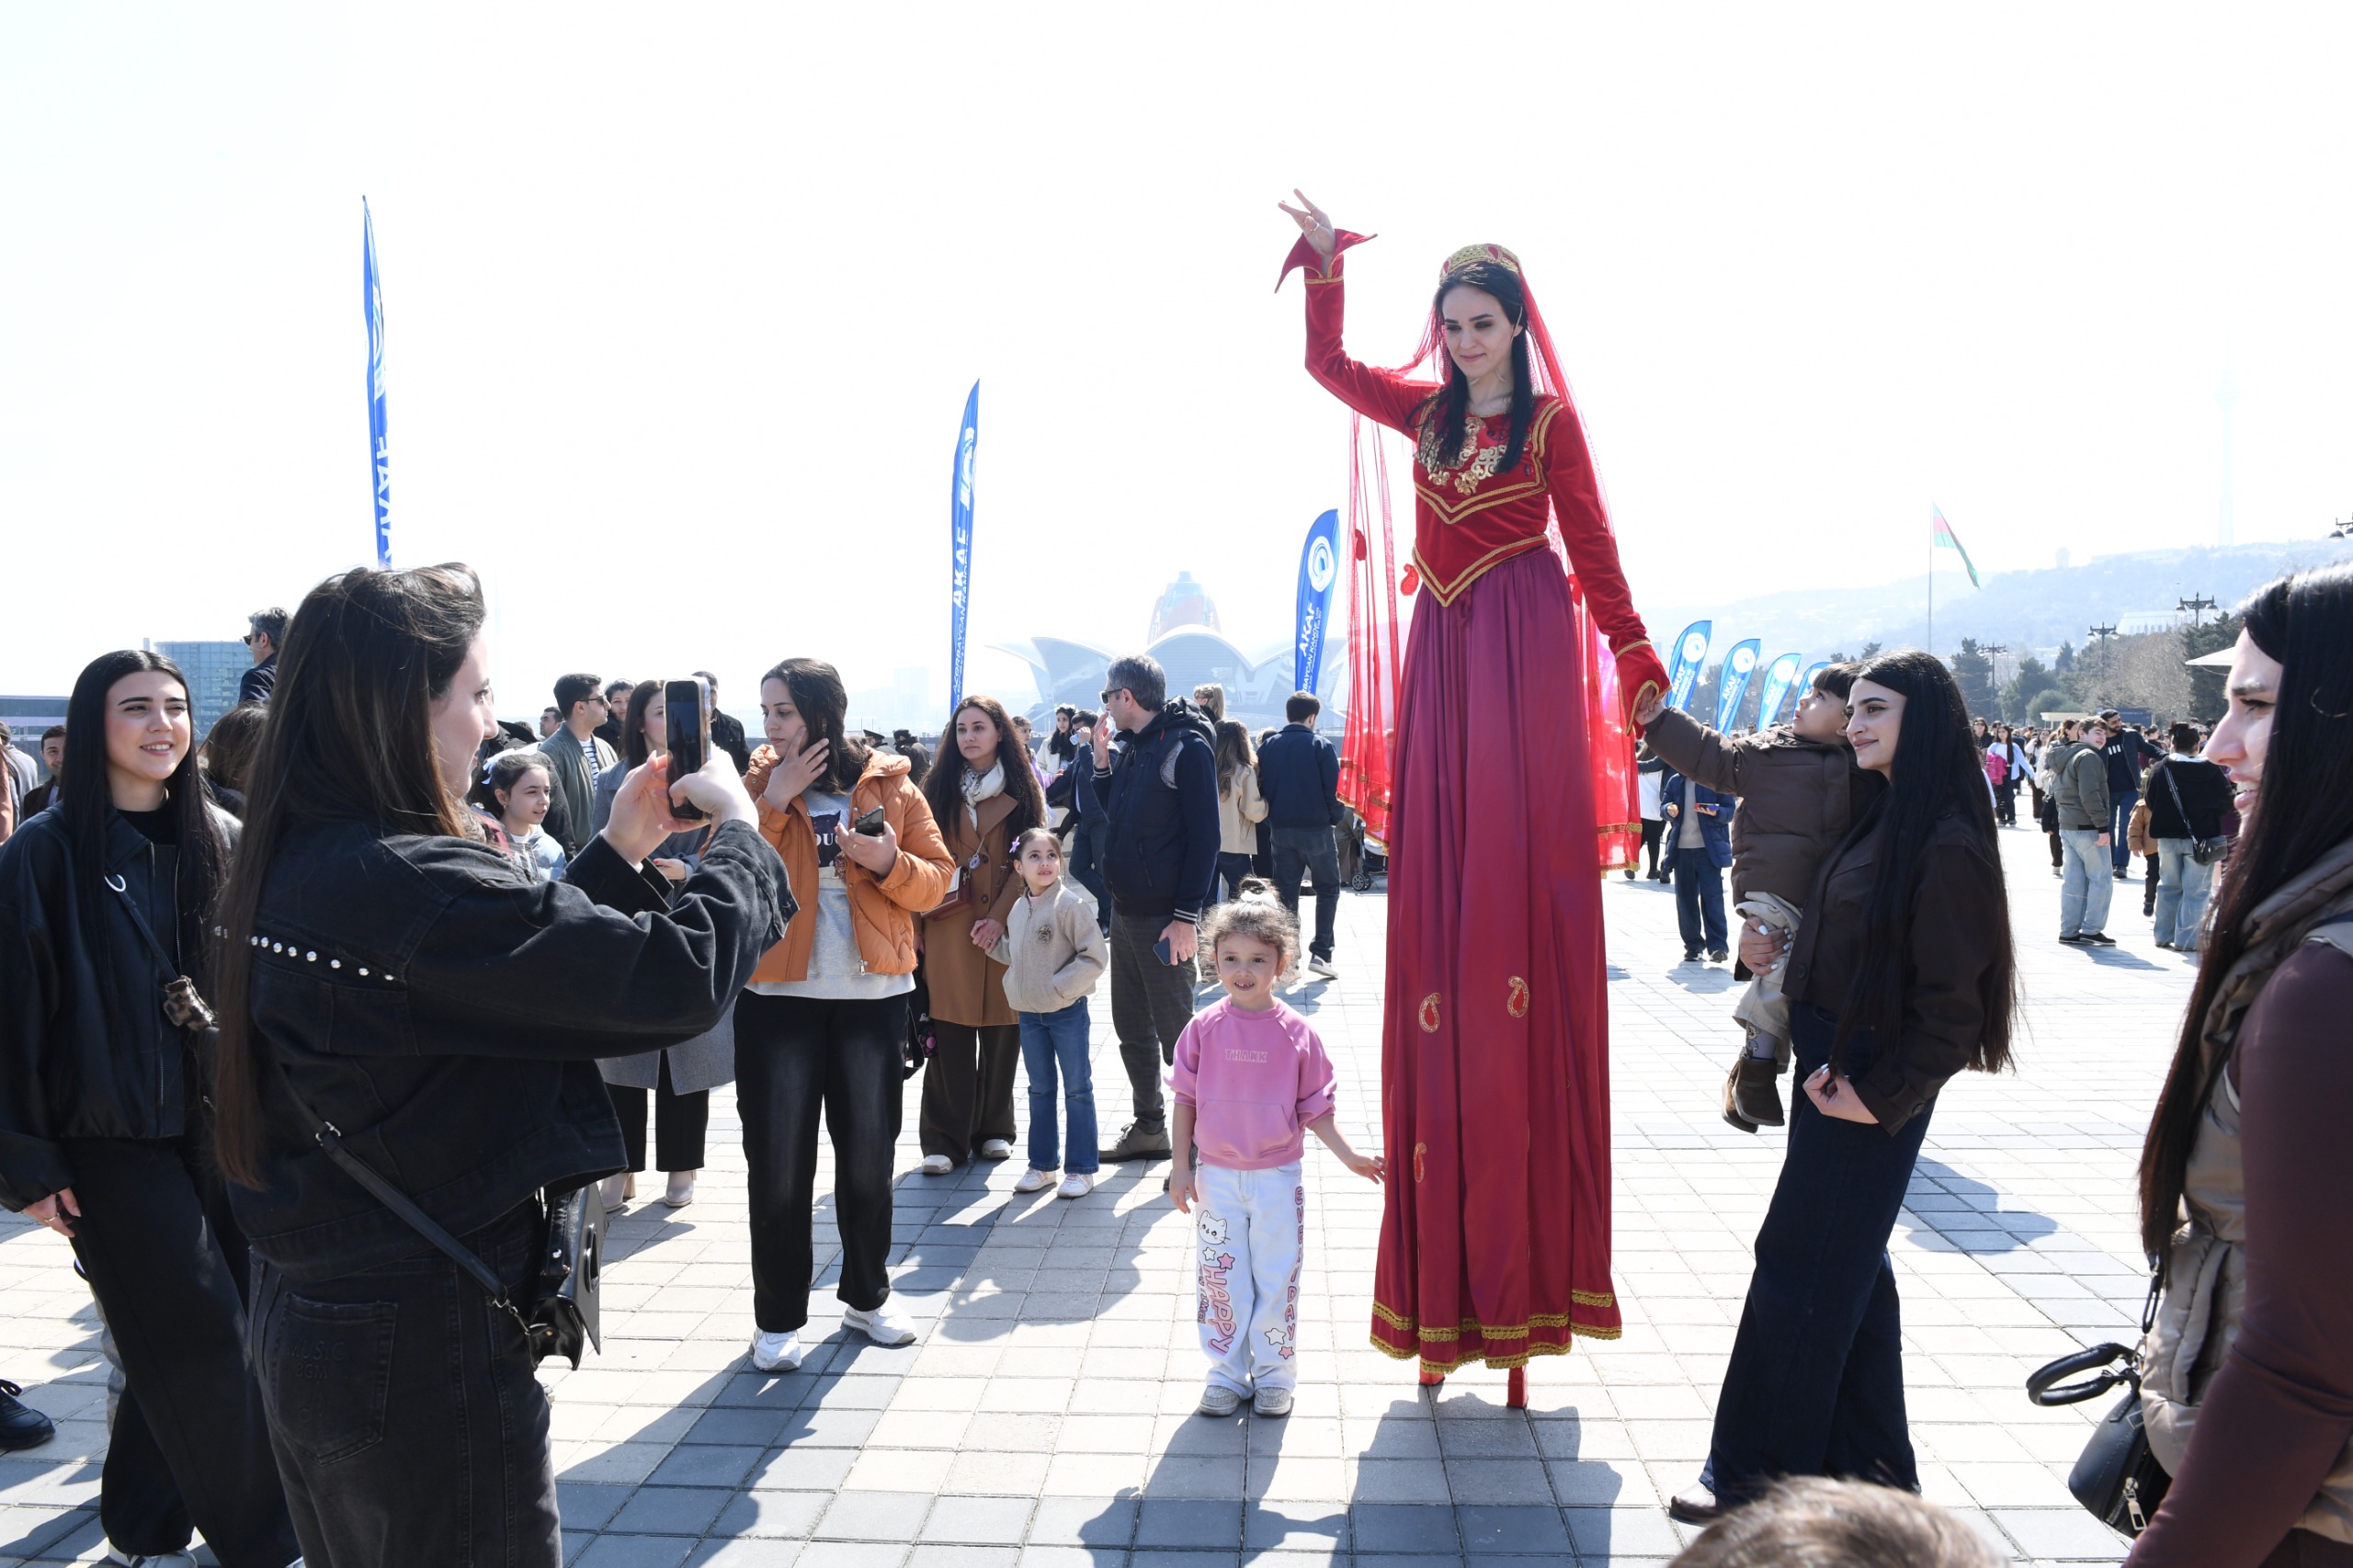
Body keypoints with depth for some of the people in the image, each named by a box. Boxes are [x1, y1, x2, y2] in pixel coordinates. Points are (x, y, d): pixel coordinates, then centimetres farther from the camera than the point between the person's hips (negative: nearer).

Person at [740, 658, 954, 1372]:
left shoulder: (891, 785, 2)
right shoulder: (758, 785, 1)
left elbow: (936, 880, 3)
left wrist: (889, 862, -16)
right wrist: (773, 805, -16)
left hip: (872, 993, 1)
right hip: (778, 993, -1)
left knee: (868, 1153, 12)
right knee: (778, 1160, 3)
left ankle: (866, 1296, 31)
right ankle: (778, 1318, 19)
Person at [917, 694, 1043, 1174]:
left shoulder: (1022, 789, 5)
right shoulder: (939, 788, 8)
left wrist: (1000, 917, -11)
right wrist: (920, 922, -4)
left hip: (1005, 926, 0)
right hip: (950, 926, 0)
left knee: (1001, 1030, 5)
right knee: (950, 1033, -3)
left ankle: (994, 1129, 20)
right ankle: (946, 1139, 4)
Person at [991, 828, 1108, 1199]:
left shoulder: (1071, 904, -16)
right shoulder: (1017, 909, 5)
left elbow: (1095, 957, -18)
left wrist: (1059, 985, -20)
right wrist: (992, 942, 3)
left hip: (1067, 1011, -6)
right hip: (1029, 1013, 6)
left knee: (1077, 1088, 5)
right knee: (1040, 1089, 16)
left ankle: (1082, 1168, 14)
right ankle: (1043, 1164, 28)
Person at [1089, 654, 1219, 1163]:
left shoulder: (1186, 748, -13)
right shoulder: (1132, 750, 13)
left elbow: (1204, 837, -17)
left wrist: (1186, 916, -20)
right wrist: (1101, 760, 8)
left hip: (1165, 919, -9)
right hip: (1125, 911, 9)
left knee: (1175, 1032, -1)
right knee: (1131, 1027, 15)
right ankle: (1149, 1127, 28)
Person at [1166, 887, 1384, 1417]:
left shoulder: (1297, 1034, -7)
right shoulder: (1203, 1030, -5)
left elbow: (1316, 1108, 0)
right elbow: (1186, 1101, 2)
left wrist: (1350, 1156, -9)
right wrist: (1181, 1168, 0)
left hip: (1278, 1179, -1)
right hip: (1217, 1178, 1)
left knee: (1277, 1280, 8)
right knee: (1221, 1280, 8)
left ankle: (1274, 1374, 25)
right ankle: (1226, 1374, 24)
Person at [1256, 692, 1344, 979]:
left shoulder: (1269, 747, 5)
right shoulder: (1321, 746, -8)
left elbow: (1262, 788, 7)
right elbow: (1333, 790, -10)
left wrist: (1271, 821, 15)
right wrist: (1334, 819, 5)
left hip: (1281, 829, 4)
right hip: (1316, 828, -4)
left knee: (1285, 892, 10)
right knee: (1328, 888, 10)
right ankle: (1320, 953, 2)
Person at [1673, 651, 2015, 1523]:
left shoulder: (1946, 845, -20)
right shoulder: (1882, 819, 9)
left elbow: (1952, 1002, -20)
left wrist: (1883, 1096, -18)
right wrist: (1779, 951, 5)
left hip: (1873, 1090, -9)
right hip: (1833, 1066, 9)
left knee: (1798, 1272, 0)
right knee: (1848, 1265, 18)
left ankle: (1757, 1480, 14)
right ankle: (1869, 1462, 32)